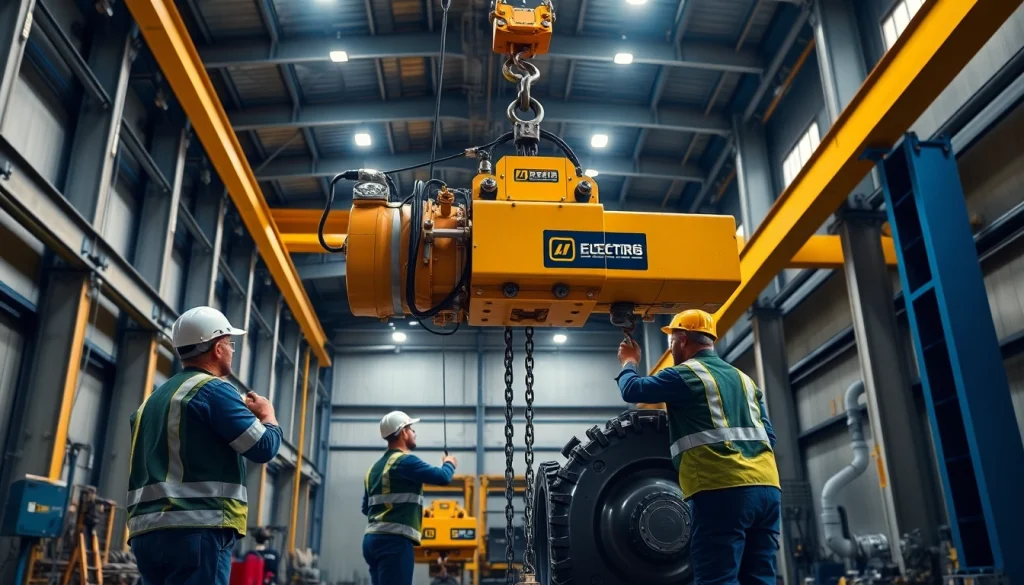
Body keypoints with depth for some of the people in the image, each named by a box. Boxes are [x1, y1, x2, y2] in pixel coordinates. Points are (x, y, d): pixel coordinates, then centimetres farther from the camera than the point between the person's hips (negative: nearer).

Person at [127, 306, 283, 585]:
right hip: (197, 529, -9)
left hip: (148, 531, 9)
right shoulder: (214, 389, -6)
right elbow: (264, 447, -8)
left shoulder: (155, 398, 20)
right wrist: (267, 413, 12)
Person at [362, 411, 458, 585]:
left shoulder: (374, 468, 18)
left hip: (373, 538, 9)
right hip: (394, 540, -9)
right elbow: (443, 478, -15)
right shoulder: (405, 461, -9)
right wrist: (449, 464, 6)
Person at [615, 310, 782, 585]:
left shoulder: (685, 375, 1)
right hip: (767, 487, 8)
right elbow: (768, 436, 24)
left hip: (723, 490, -7)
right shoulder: (744, 379, 24)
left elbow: (632, 389, 7)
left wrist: (628, 362, 26)